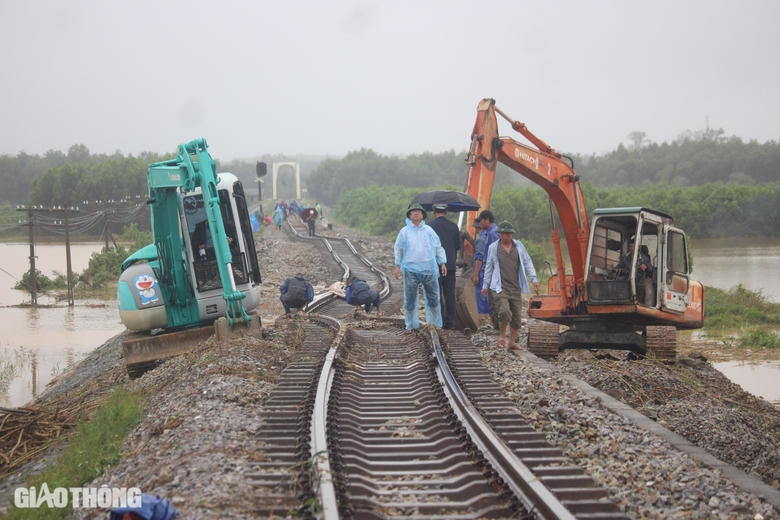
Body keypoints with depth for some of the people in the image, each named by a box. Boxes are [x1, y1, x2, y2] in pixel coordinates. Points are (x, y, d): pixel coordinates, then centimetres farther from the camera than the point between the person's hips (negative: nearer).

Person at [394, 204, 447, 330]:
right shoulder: (404, 231, 7)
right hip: (411, 270, -1)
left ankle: (435, 324, 13)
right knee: (410, 299, 2)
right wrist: (397, 266, 1)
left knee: (433, 298, 4)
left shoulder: (429, 230, 11)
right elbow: (398, 249, 8)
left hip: (429, 270, 1)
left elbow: (438, 248, 12)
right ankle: (411, 326, 11)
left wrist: (442, 263, 6)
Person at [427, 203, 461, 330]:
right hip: (450, 265, 3)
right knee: (450, 294, 6)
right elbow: (458, 246, 6)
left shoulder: (430, 226, -6)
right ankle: (450, 323, 6)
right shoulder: (454, 227, 4)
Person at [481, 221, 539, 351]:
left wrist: (533, 279, 0)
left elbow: (527, 262, 10)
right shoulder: (493, 248, 5)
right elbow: (489, 267, 12)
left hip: (516, 288, 3)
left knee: (517, 317, 5)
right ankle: (502, 336, 2)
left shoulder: (519, 246, 9)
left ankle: (512, 342, 19)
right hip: (500, 288, -3)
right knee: (504, 312, -22)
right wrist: (485, 285, 14)